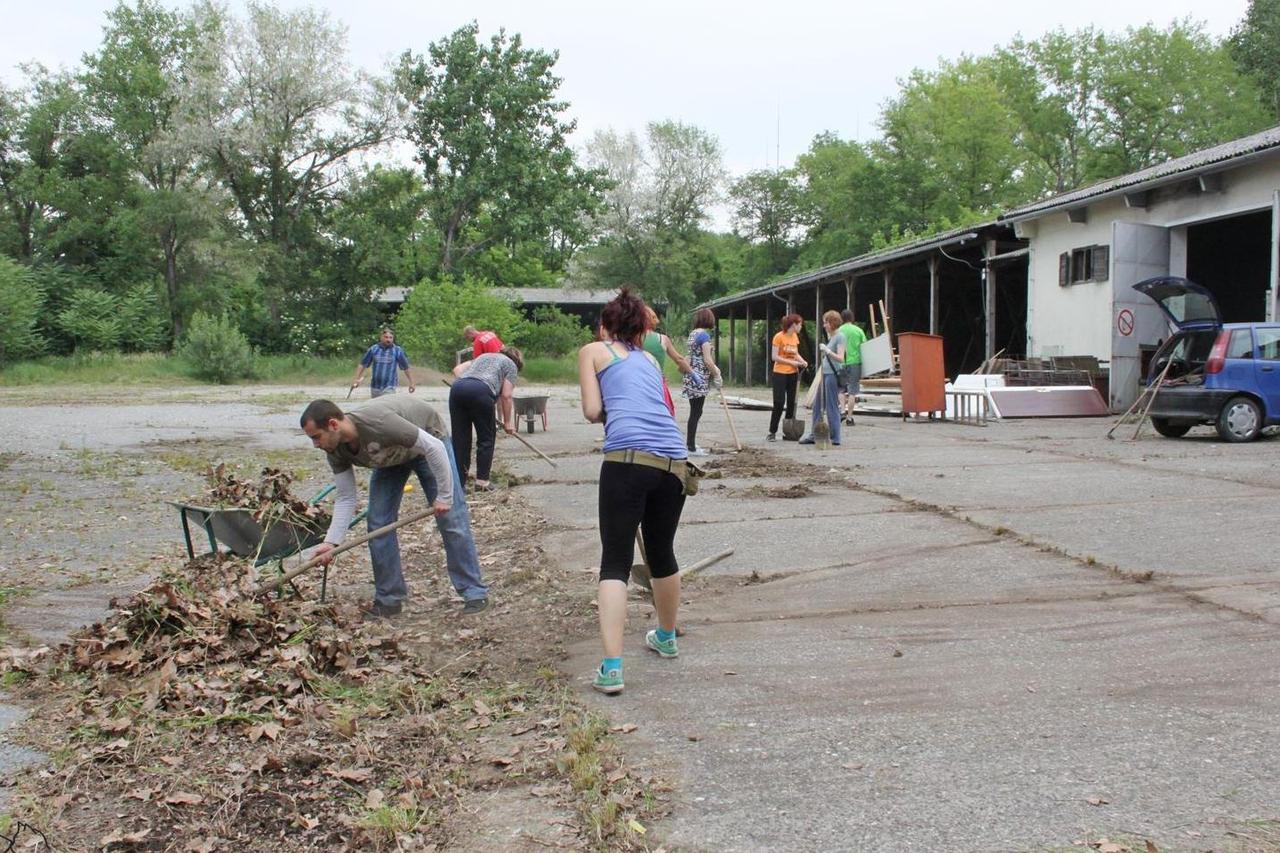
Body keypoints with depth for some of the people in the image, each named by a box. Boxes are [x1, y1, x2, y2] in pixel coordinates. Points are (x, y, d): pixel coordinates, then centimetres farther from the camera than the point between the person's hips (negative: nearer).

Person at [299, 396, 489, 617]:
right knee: (378, 523, -4)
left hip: (428, 443, -6)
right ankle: (389, 599, 6)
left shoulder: (377, 422, -43)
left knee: (451, 519, -8)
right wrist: (331, 541, -24)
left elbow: (434, 447, -35)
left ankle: (475, 593, 1)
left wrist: (444, 496, -28)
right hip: (390, 455, 6)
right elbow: (345, 498, -12)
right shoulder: (336, 451, -21)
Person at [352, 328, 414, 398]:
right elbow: (362, 364, 8)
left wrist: (411, 383, 6)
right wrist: (356, 379, 3)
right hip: (375, 387, 3)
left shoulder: (397, 351, -3)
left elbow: (406, 368, 4)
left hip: (389, 387, -3)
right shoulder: (373, 349, 2)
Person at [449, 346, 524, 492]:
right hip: (480, 391, -5)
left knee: (460, 439, 9)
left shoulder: (484, 356, 38)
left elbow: (457, 369, 27)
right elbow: (506, 396, 11)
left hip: (457, 388, 5)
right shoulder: (511, 365, 21)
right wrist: (507, 422, 17)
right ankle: (482, 481, 9)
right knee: (486, 438, 10)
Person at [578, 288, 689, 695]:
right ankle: (666, 636, 44)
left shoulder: (593, 351, 16)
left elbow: (593, 411, 8)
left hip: (628, 458, -5)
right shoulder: (649, 359, 30)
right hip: (675, 461, 5)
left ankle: (612, 667, -14)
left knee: (615, 563, -3)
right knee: (662, 554, 24)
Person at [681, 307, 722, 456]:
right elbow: (707, 360, -17)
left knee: (694, 412, 15)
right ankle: (691, 448, 0)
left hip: (692, 377, 8)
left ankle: (689, 443, 21)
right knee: (696, 413, -4)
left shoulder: (692, 334, 12)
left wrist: (714, 369, 11)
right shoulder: (704, 335, -14)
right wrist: (717, 376, -6)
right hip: (700, 379, -8)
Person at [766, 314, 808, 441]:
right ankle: (772, 432, 0)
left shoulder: (795, 337, 8)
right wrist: (791, 362, -17)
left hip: (793, 373, 6)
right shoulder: (779, 337, -12)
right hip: (780, 373, -6)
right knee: (779, 403, -7)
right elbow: (774, 357, -14)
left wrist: (802, 361, -2)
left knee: (792, 402, 6)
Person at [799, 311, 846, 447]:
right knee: (818, 405, 11)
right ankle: (813, 435, 18)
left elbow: (840, 358, -19)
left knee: (832, 407, -4)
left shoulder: (840, 337, -10)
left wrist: (827, 351, -29)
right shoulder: (830, 336, 16)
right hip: (825, 374, 9)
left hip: (833, 375, -9)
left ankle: (835, 438, 2)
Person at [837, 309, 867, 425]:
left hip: (841, 363, 0)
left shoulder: (839, 331, -2)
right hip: (855, 362, 0)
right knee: (852, 390, 4)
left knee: (841, 389, 16)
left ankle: (843, 409, -5)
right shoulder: (858, 330, 1)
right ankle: (849, 417, 4)